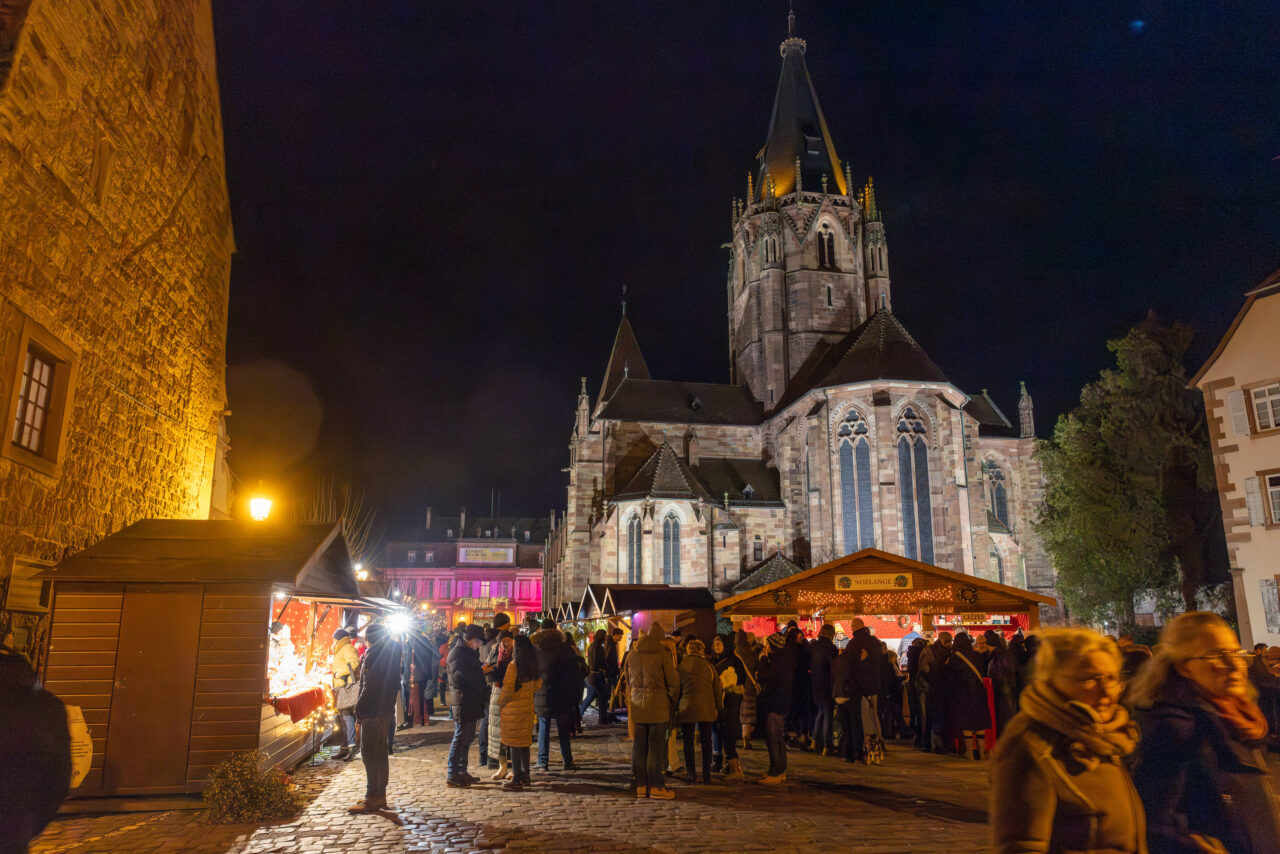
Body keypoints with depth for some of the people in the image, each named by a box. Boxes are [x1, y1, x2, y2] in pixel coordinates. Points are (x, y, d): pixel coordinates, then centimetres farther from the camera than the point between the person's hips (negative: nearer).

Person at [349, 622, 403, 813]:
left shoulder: (376, 654, -16)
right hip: (386, 711, 10)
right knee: (380, 753, 16)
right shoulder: (392, 651, 13)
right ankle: (380, 795, 24)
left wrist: (359, 709, -13)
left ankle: (373, 799, -1)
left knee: (370, 754, -4)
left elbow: (370, 687, -20)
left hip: (373, 711, -10)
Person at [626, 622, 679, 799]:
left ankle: (640, 784, 15)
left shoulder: (632, 654, 7)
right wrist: (673, 700, 10)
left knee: (639, 745, 9)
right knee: (656, 745, 1)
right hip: (657, 705, -5)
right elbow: (673, 680, -7)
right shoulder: (662, 653, -9)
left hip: (637, 705, 5)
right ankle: (656, 786, 5)